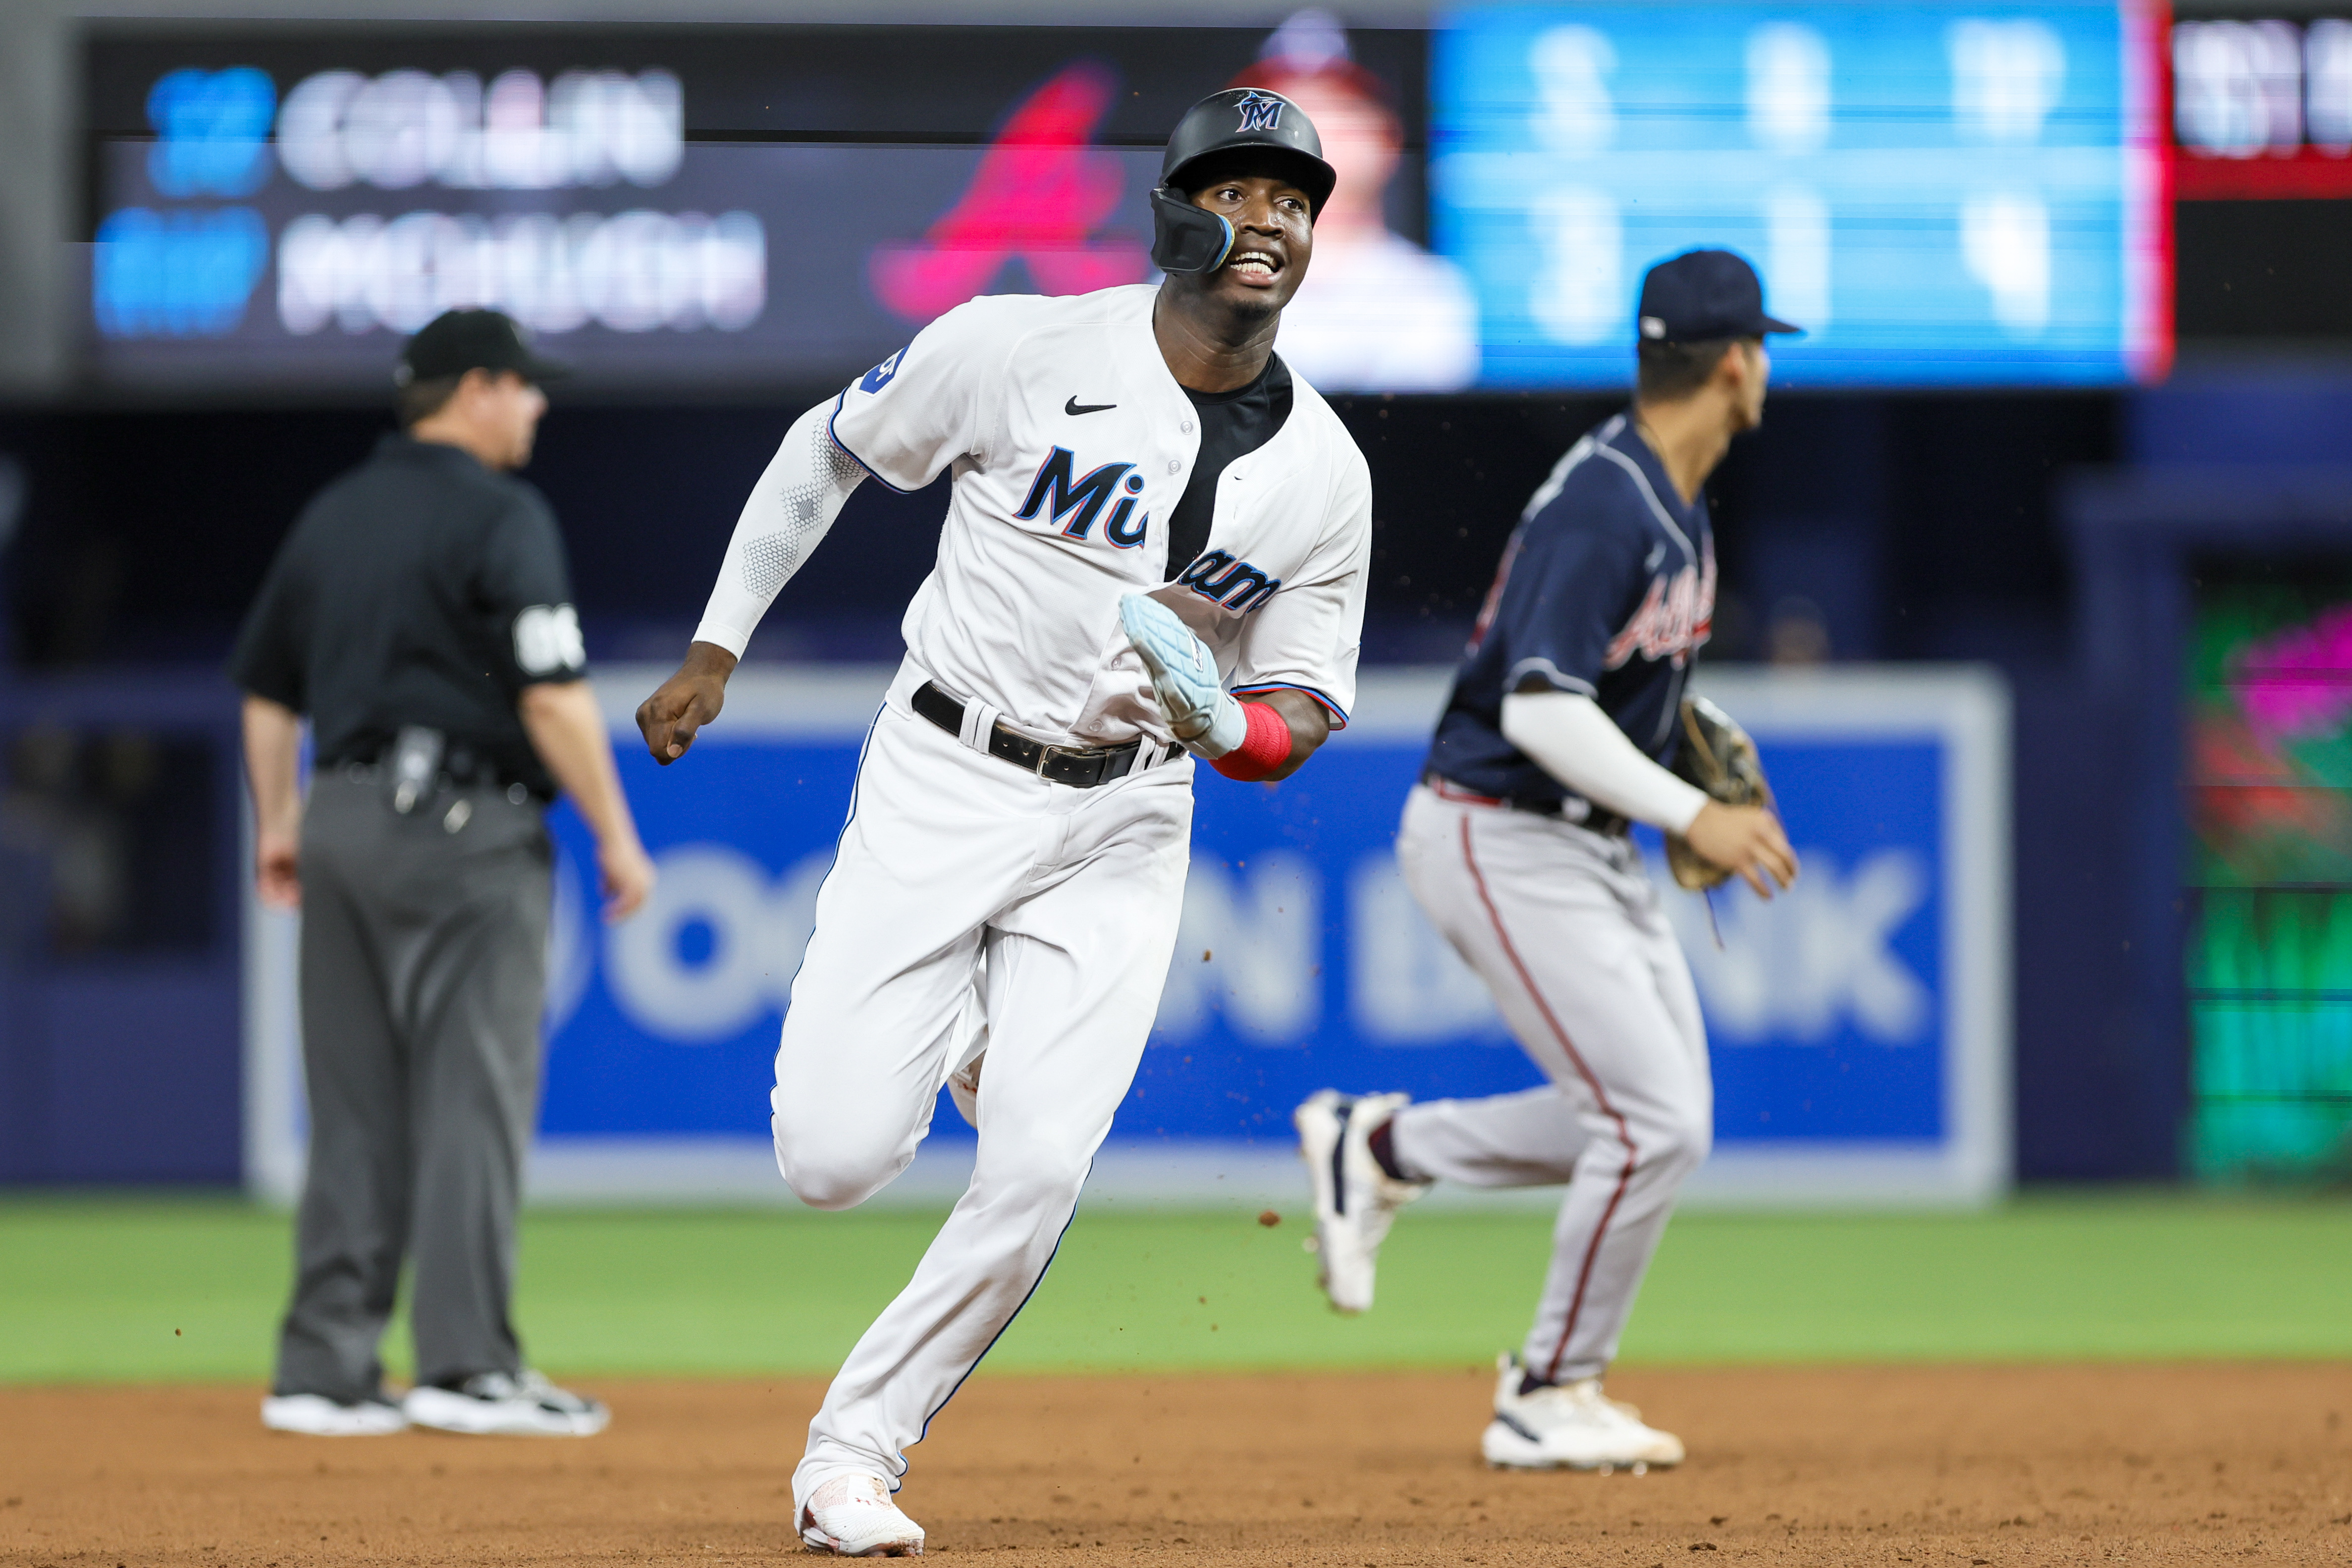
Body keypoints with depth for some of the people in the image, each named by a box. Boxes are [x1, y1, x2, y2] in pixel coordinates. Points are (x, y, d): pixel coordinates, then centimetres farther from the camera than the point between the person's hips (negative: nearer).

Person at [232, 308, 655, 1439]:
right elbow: (553, 696, -16)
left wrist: (279, 821, 29)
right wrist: (615, 836, -10)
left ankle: (323, 1371, 7)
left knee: (354, 1106, 9)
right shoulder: (500, 516, -9)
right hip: (464, 828, -7)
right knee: (474, 1094, -6)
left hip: (344, 817, 7)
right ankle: (467, 1366, -10)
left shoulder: (333, 514, 14)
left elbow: (265, 687, 20)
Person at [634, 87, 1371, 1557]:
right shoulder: (1021, 348, -10)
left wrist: (1229, 722, -18)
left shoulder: (1327, 474, -2)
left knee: (1037, 1175, -13)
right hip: (942, 781, -2)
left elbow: (1306, 707, 6)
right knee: (835, 1156, -11)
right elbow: (827, 449, 5)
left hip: (1124, 828, 2)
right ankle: (965, 1034, 25)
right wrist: (718, 648, 5)